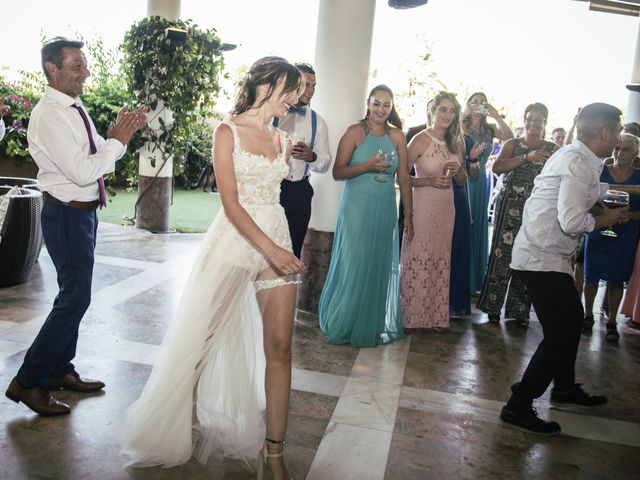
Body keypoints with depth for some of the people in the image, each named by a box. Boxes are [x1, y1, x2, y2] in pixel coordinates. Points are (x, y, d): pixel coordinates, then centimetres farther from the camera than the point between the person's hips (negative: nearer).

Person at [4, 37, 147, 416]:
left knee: (74, 295, 16)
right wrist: (118, 140, -18)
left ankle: (60, 371, 30)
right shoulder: (49, 116, -19)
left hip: (84, 213, 9)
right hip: (67, 215, -9)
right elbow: (82, 172, -25)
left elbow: (98, 157, 15)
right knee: (76, 297, -7)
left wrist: (120, 133, -1)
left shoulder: (75, 109, 10)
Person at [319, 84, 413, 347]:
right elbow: (337, 172, -7)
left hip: (385, 211, 4)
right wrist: (367, 166, -20)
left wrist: (408, 214, 5)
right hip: (357, 209, -4)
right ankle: (344, 324, 19)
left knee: (381, 268, 10)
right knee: (353, 266, 1)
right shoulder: (355, 132, -4)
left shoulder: (397, 136, 6)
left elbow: (404, 178, 7)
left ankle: (374, 325, 27)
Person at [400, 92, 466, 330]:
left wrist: (459, 170, -5)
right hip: (422, 206, -6)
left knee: (440, 262, 11)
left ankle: (435, 316, 23)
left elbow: (462, 181, 17)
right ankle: (410, 317, 12)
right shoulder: (420, 140, -9)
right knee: (416, 261, -1)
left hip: (446, 208, 6)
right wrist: (431, 181, -18)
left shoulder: (455, 143, 8)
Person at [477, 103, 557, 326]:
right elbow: (497, 167, -13)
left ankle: (519, 310, 15)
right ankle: (493, 307, 9)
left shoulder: (553, 149, 9)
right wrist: (527, 157, -20)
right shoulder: (512, 144, 6)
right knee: (502, 254, -3)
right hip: (510, 206, -1)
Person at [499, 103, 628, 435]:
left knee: (572, 319, 24)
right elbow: (571, 221, -25)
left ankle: (565, 388, 43)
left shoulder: (573, 156, 13)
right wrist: (602, 220, -8)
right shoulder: (578, 163, -18)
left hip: (541, 255, 11)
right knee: (559, 336, -6)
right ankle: (517, 408, 2)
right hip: (543, 259, -11)